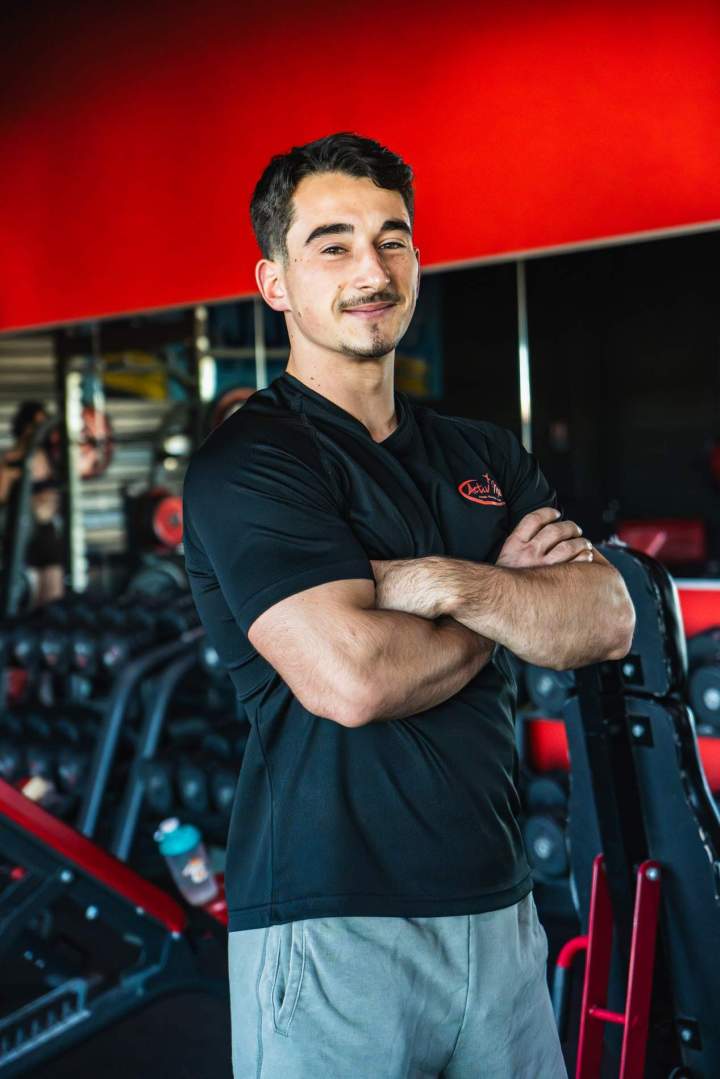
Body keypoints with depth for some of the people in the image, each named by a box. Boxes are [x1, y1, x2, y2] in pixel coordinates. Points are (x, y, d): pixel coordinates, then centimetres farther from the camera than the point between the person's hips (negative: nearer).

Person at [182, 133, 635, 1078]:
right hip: (331, 927, -5)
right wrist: (511, 594, -4)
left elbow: (608, 624, 0)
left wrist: (452, 583, -17)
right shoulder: (245, 464, -8)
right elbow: (353, 679, -21)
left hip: (500, 906, 6)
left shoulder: (484, 456, 12)